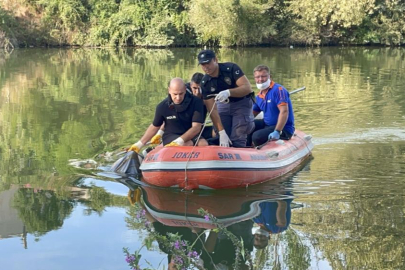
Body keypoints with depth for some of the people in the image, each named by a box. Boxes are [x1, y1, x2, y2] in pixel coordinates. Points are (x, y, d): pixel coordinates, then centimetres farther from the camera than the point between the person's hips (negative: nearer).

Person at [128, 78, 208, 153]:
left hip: (192, 135, 2)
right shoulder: (162, 106, -8)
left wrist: (180, 141, -31)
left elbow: (196, 127, -17)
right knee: (188, 144, -34)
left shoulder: (196, 102, -12)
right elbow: (155, 126, 8)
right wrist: (140, 144, 7)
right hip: (171, 136, -2)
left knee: (203, 144, -32)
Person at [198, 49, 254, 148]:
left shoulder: (231, 68, -24)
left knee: (237, 140, -22)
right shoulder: (205, 83, -16)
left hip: (241, 103, -3)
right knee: (223, 141, -7)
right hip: (223, 105, 3)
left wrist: (228, 92, -49)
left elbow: (247, 88, -31)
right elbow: (212, 110, -19)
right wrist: (222, 132, -27)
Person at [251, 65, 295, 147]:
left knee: (257, 136, -29)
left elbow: (284, 111, -26)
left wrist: (277, 131, -35)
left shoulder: (278, 89, -16)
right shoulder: (259, 97, 10)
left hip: (283, 128, -9)